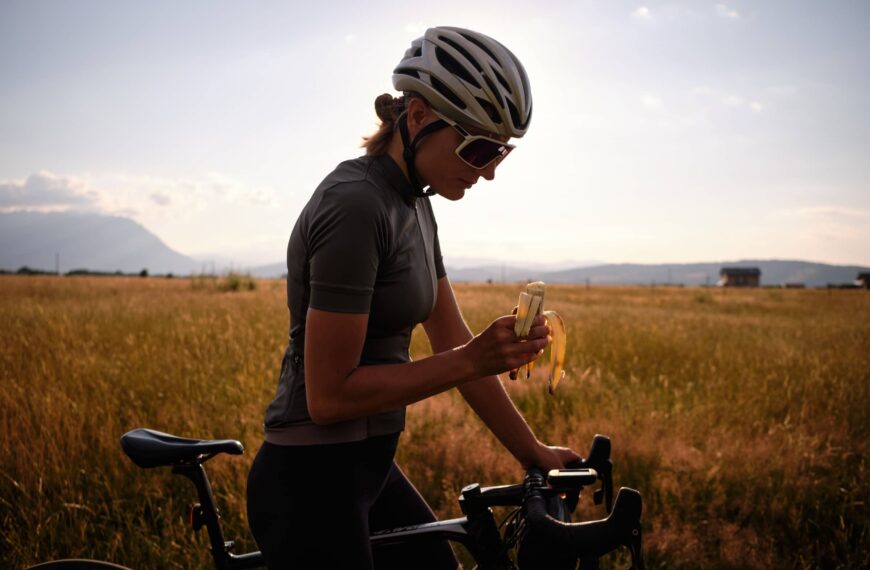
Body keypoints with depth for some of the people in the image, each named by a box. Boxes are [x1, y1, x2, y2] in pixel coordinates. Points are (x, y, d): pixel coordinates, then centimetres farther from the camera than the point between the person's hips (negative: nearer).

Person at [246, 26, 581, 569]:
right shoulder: (356, 206, -22)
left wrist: (533, 451, 9)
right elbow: (329, 395, -22)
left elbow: (453, 342, 8)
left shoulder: (413, 204, 6)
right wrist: (471, 361, -24)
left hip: (367, 470, 9)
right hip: (312, 484, -9)